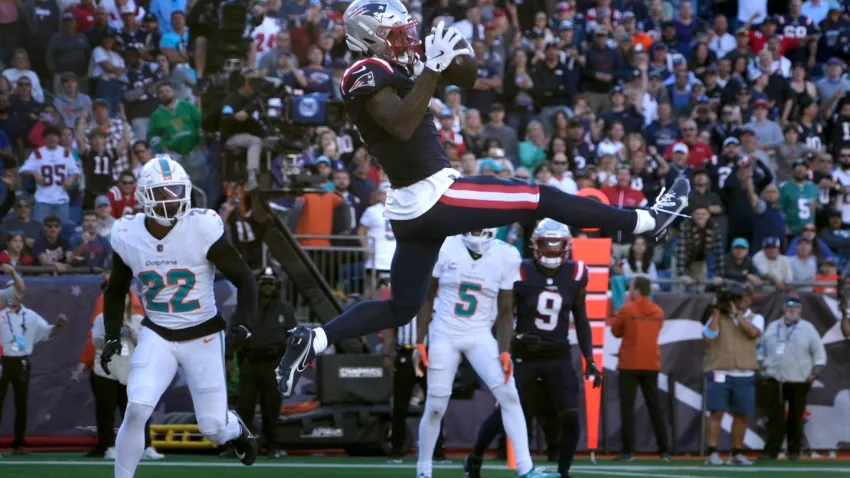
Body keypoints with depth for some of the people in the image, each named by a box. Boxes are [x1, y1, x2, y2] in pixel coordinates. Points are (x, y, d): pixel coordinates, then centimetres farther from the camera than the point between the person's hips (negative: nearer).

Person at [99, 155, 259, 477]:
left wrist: (243, 322, -24)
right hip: (157, 337, 2)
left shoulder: (202, 230, -18)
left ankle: (238, 432, 41)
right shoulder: (128, 236, -7)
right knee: (136, 411, -20)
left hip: (202, 337, -2)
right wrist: (112, 337, 2)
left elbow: (244, 279, -9)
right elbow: (116, 291, 11)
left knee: (213, 430, 2)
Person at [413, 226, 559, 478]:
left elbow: (505, 311, 1)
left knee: (509, 395, -13)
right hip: (444, 335, -1)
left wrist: (504, 352, -6)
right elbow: (428, 298, 1)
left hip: (480, 337, 1)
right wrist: (419, 344, -2)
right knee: (435, 407, 1)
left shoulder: (505, 257, -6)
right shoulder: (445, 249, -8)